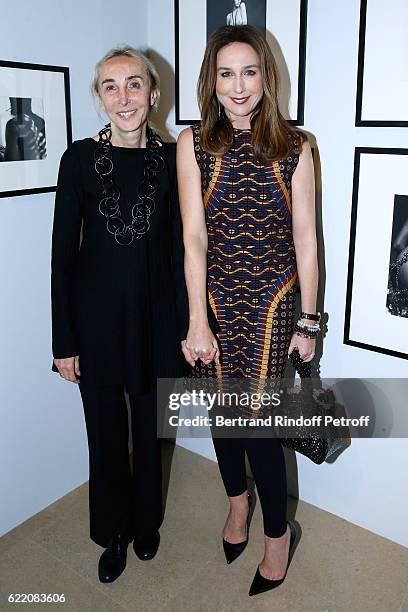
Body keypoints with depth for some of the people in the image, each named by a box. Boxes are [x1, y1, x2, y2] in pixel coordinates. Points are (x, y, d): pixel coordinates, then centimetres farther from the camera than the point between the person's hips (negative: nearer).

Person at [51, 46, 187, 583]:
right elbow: (63, 251, -5)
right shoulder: (80, 158, -6)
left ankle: (145, 522, 42)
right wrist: (64, 341, -5)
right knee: (106, 432, 13)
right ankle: (114, 533, 37)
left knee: (149, 427, 17)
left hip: (154, 312, 1)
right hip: (96, 314, -1)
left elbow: (178, 247, 2)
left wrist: (185, 327, 1)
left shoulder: (171, 158, -2)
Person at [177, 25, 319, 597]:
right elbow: (194, 237, -8)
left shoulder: (294, 147, -2)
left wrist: (307, 321, 0)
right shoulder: (193, 143, -2)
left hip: (270, 302, -1)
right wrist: (198, 323, -12)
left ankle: (279, 534, 26)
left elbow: (305, 240, -1)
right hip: (214, 297, 2)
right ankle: (238, 502, 44)